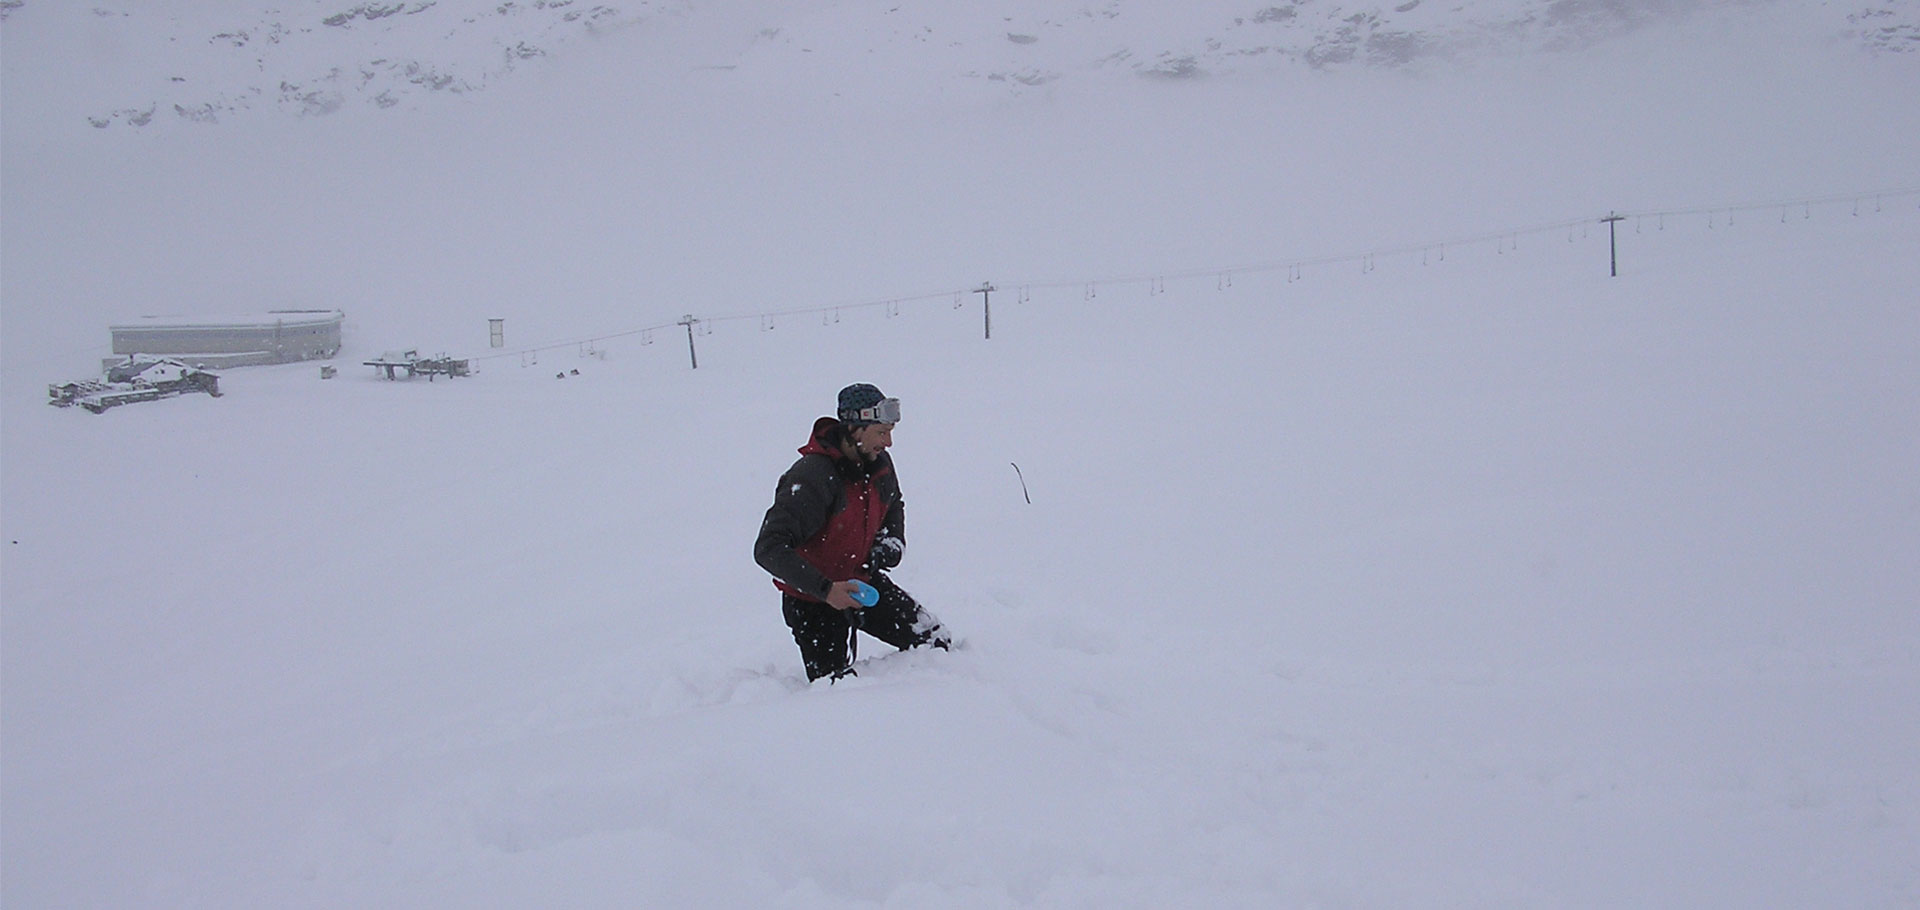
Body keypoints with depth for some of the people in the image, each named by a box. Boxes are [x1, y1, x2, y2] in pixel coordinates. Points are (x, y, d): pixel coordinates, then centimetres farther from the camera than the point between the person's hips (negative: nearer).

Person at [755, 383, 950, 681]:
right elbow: (768, 550, -34)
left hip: (863, 582, 6)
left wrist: (891, 541, 0)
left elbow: (893, 505, 21)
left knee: (937, 645, 1)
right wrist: (825, 589, -38)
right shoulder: (812, 476, -29)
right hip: (813, 598, -6)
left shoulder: (879, 463, -6)